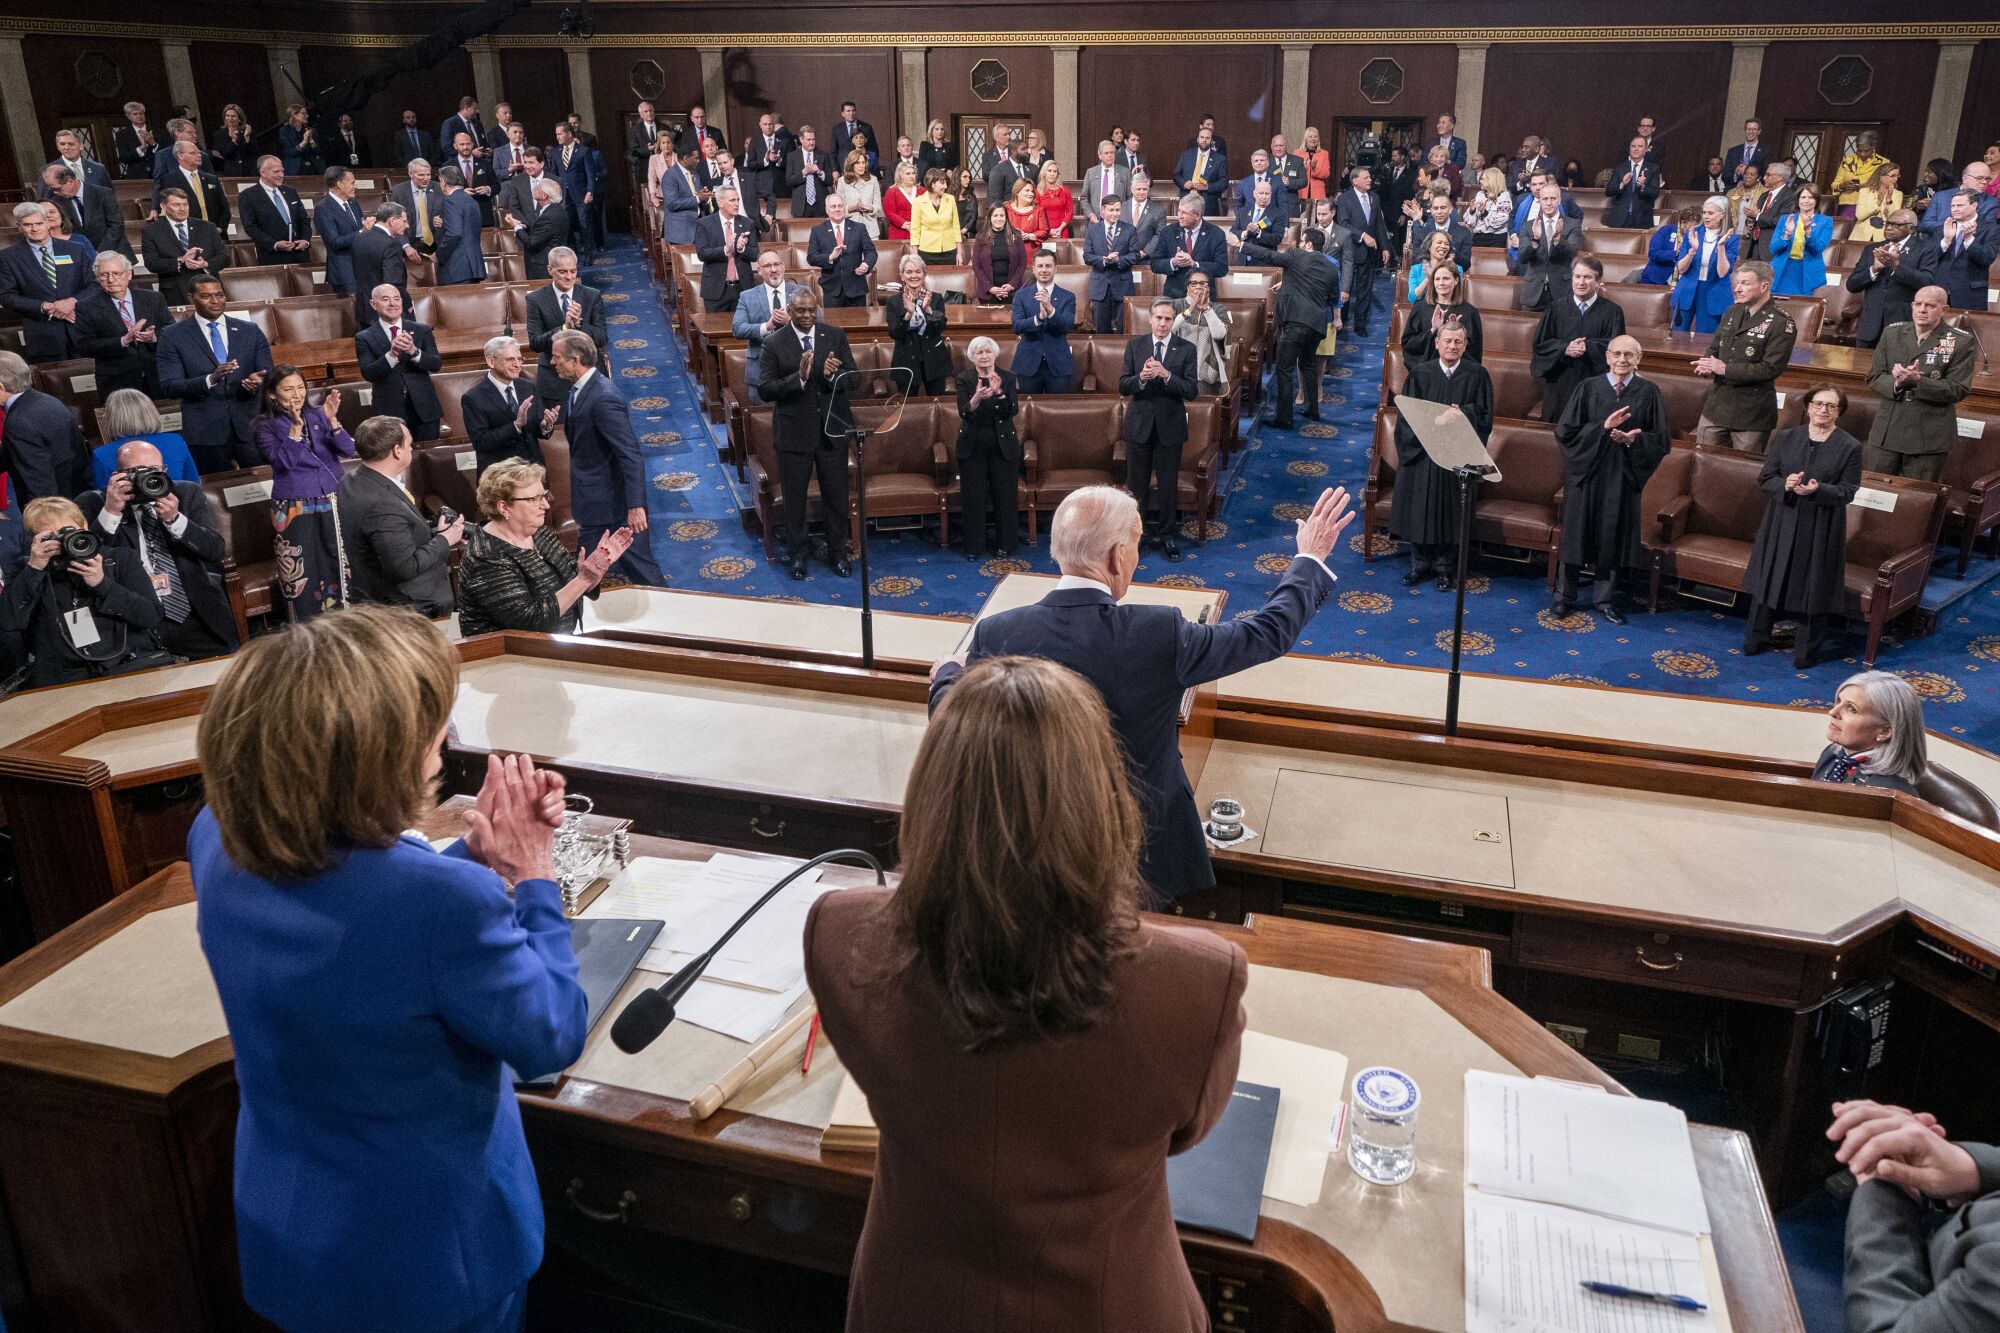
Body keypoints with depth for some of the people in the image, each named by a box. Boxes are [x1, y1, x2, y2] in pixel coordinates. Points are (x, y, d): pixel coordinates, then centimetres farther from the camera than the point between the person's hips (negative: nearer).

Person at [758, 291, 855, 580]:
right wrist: (799, 377, -27)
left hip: (832, 429, 2)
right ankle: (797, 554, 28)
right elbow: (765, 390, -13)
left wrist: (833, 374, -24)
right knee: (794, 498, 11)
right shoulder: (774, 343, -7)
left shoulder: (835, 336, 0)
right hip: (794, 432, -2)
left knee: (836, 495, 10)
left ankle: (837, 554, 26)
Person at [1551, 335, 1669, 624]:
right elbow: (1565, 431, -6)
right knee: (1576, 532, 6)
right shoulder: (1588, 388, -1)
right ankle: (1564, 596, 18)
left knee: (1614, 536, 7)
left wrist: (1633, 439, -18)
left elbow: (1661, 439, 1)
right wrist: (1603, 427, -17)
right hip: (1585, 472, 0)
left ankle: (1604, 598, 20)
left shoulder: (1649, 393, 0)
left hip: (1623, 476, 1)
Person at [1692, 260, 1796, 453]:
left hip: (1751, 413, -6)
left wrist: (1725, 369, -18)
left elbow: (1770, 369, -18)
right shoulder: (1732, 313, 10)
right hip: (1716, 406, 6)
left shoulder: (1781, 324, -12)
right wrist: (1708, 366, -8)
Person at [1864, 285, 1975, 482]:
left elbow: (1958, 390, -8)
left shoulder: (1961, 343, -3)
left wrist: (1918, 380, -21)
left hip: (1930, 439, -3)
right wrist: (1896, 383, -16)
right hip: (1887, 433, 3)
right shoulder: (1891, 334, 8)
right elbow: (1874, 378, 6)